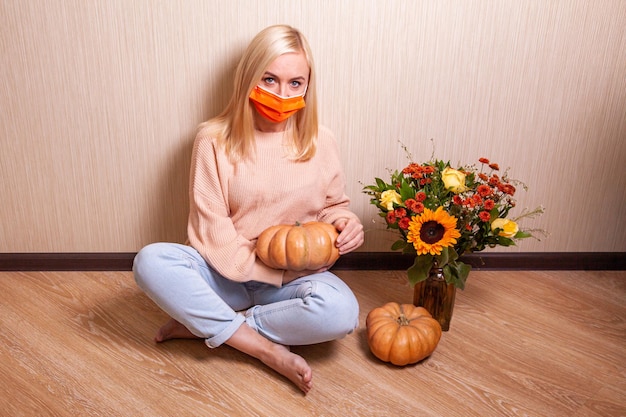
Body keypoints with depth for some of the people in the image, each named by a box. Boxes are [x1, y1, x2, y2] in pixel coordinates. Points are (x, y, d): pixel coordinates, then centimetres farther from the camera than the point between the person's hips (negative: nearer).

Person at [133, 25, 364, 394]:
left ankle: (205, 324, -15)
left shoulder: (320, 142, -2)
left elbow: (333, 206, 10)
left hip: (294, 277, 1)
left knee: (341, 312, -32)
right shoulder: (215, 139, -7)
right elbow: (211, 226, -7)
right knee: (151, 261, -28)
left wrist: (347, 223, -14)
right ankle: (269, 350, -23)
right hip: (227, 274, 0)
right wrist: (260, 262, -17)